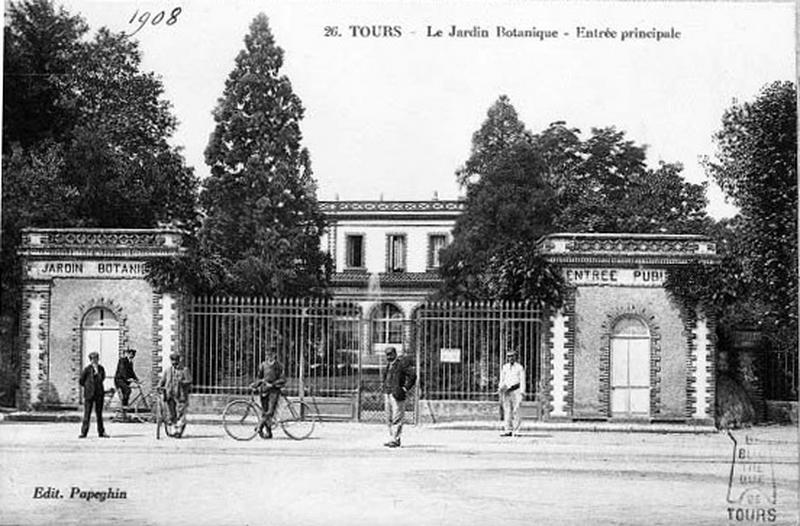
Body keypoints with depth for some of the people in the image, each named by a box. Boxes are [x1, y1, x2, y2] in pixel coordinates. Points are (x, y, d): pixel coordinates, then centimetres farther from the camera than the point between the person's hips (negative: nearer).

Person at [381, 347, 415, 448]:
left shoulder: (402, 363, -6)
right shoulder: (388, 365, 19)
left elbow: (413, 376, -12)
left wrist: (405, 388, -13)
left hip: (397, 395, -9)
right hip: (387, 394, 9)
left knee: (397, 419, -9)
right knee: (389, 419, 9)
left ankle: (395, 440, -10)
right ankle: (392, 438, 14)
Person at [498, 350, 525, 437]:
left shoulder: (520, 367, 3)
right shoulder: (504, 367, 14)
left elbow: (522, 381, 0)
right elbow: (501, 381, 16)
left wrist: (522, 393, -8)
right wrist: (501, 395, 11)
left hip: (516, 390, -4)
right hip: (506, 391, 4)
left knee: (515, 411, -10)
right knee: (507, 411, -1)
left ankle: (516, 431, -9)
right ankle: (508, 430, -1)